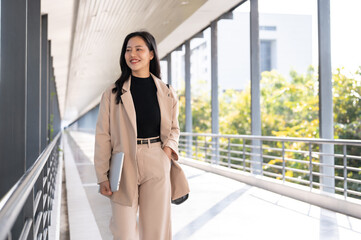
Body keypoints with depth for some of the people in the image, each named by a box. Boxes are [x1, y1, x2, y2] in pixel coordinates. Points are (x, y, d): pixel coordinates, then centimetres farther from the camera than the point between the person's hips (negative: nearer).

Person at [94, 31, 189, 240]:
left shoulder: (167, 93, 7)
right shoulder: (113, 93, 1)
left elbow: (174, 128, 17)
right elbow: (103, 136, 0)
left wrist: (169, 146, -4)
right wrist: (103, 176, -5)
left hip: (157, 165, 1)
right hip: (124, 167, -1)